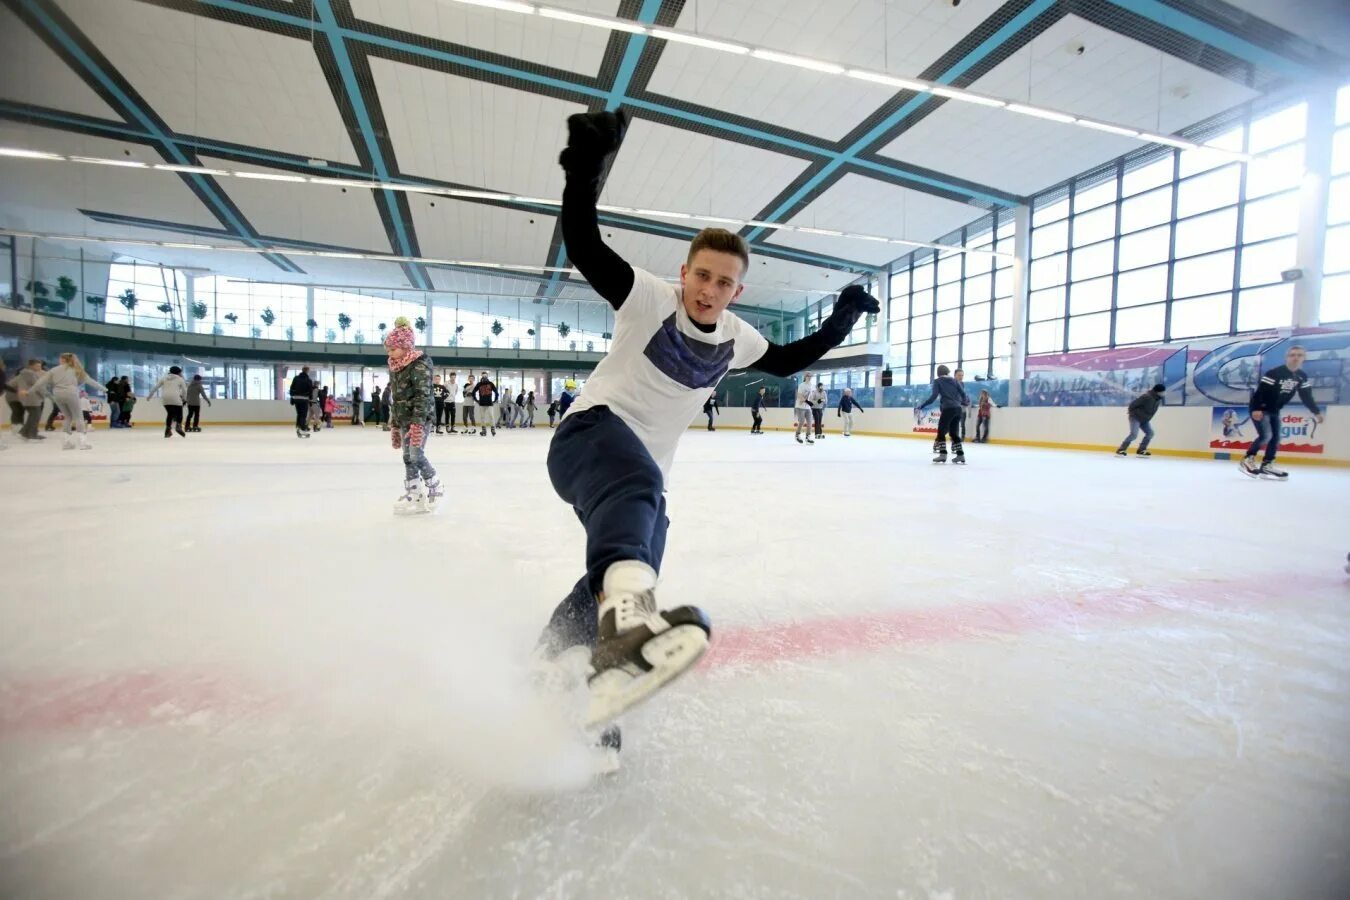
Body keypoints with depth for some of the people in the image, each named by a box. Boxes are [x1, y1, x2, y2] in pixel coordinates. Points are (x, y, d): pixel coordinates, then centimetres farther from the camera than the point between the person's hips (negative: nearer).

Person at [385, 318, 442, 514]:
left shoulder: (420, 365, -13)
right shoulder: (395, 367, 13)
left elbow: (423, 395, -21)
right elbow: (394, 397, 18)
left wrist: (417, 423, -27)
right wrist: (394, 424, 18)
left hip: (421, 417, -8)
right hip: (403, 419, 9)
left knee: (416, 455, -10)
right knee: (408, 457, 8)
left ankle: (434, 488, 8)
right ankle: (413, 494, 14)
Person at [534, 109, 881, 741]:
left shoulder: (735, 338, 10)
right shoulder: (649, 298, -9)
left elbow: (787, 362, 23)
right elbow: (584, 250, -21)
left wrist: (840, 321, 13)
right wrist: (586, 167, -34)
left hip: (647, 475, 8)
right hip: (591, 432, -7)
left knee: (625, 579, 4)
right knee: (636, 484, -42)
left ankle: (544, 670, 24)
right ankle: (625, 623, -67)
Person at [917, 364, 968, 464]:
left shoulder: (937, 381, 4)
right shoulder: (955, 381, 16)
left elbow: (934, 396, -8)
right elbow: (963, 393, 11)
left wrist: (921, 406, -9)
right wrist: (965, 403, 31)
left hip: (948, 408, -5)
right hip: (958, 409, 5)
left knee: (941, 431, 0)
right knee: (954, 433, 14)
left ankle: (943, 455, -11)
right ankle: (960, 455, 12)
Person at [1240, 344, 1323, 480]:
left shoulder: (1302, 376, 3)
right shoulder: (1275, 373, -20)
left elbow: (1306, 396, 11)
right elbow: (1260, 390, -23)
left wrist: (1316, 412, 7)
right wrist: (1256, 409, -30)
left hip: (1275, 410, 8)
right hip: (1259, 409, -8)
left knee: (1275, 438, 4)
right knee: (1266, 435, -19)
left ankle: (1266, 466, 9)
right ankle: (1248, 460, -7)